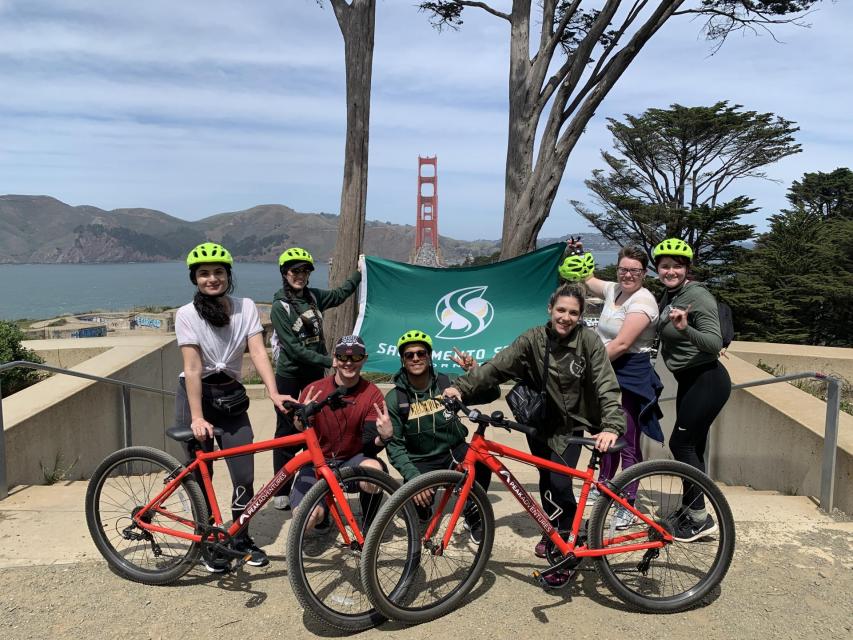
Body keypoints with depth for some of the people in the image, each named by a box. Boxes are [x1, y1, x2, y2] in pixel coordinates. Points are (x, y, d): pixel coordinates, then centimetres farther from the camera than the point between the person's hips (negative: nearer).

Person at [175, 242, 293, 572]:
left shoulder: (246, 307, -5)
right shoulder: (187, 314, -14)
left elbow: (258, 351, -14)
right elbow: (192, 368, -20)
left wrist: (273, 392, -27)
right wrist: (197, 418, -27)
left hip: (231, 396, 3)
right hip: (196, 396, -2)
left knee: (245, 475, 0)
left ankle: (241, 538, 23)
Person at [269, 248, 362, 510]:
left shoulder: (313, 296, 4)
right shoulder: (280, 306, -13)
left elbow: (339, 294, 24)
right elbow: (293, 348, -18)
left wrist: (361, 273, 29)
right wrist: (329, 360, -21)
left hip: (315, 374, 5)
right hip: (290, 376, -5)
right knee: (287, 432, 2)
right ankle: (281, 493, 14)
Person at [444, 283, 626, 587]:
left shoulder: (589, 340, -17)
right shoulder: (533, 339, -13)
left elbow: (606, 386, -23)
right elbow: (496, 366, -19)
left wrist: (611, 426, -37)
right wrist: (462, 386, -32)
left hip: (571, 424, -2)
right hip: (540, 420, 3)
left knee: (559, 484, -14)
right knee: (546, 481, 12)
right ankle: (555, 531, 38)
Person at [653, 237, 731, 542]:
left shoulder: (698, 297, -17)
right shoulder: (668, 296, 9)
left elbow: (715, 343, -27)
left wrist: (685, 329, -40)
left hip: (707, 380, -9)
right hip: (689, 380, 9)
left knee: (681, 443, -9)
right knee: (692, 447, 14)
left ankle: (700, 518, 2)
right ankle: (689, 509, 25)